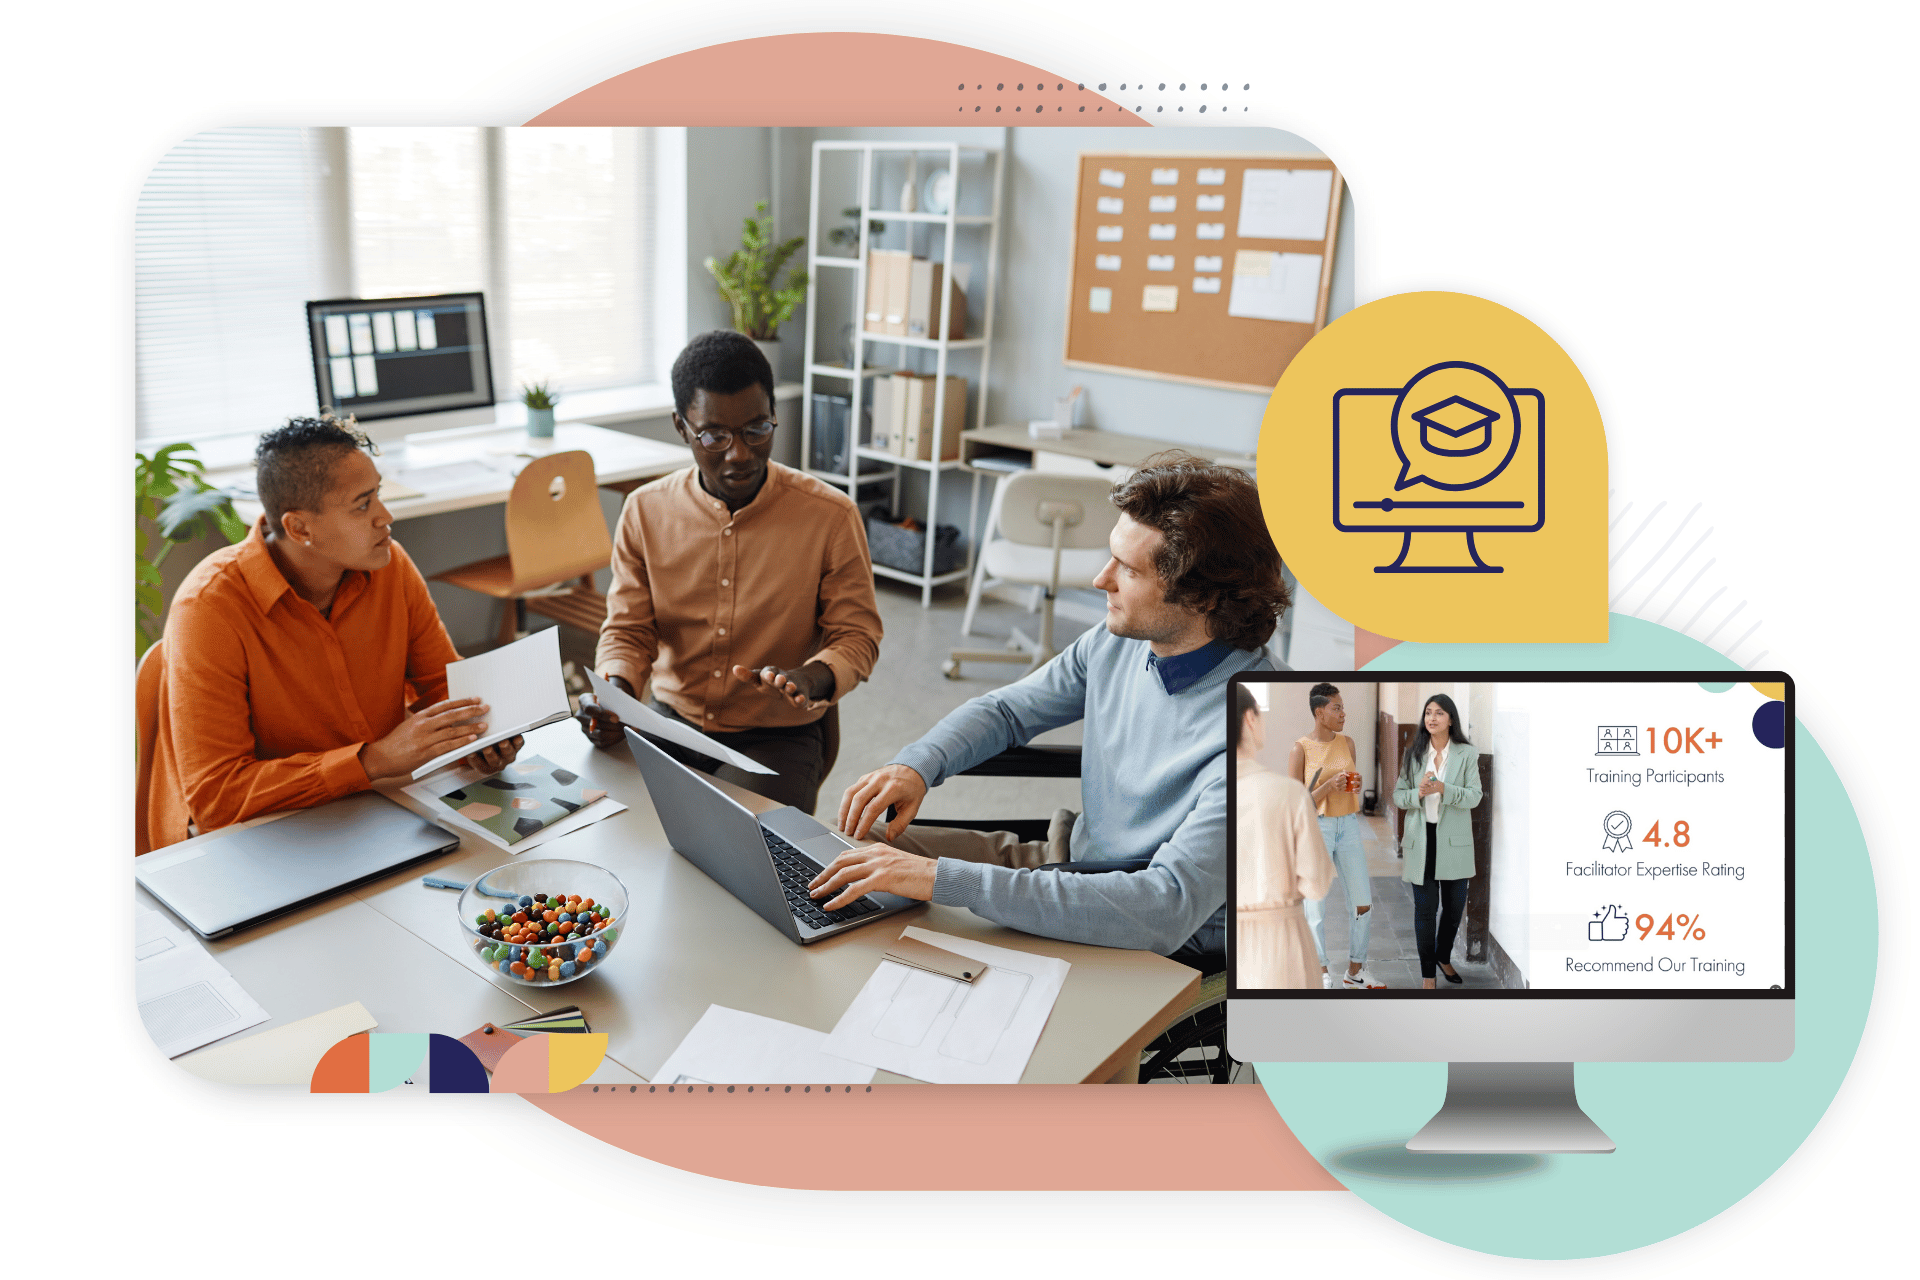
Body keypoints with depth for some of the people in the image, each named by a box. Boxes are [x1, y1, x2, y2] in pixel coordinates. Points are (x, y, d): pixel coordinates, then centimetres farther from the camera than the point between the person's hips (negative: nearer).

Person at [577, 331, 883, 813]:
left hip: (776, 738, -3)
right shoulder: (646, 511, 0)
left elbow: (856, 636, -2)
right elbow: (627, 631, 6)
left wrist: (809, 679, -25)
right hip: (669, 723, 3)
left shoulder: (831, 516, -9)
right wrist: (615, 695, -17)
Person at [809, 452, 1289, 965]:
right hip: (1071, 862, 7)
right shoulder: (1120, 642, -7)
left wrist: (945, 880, -43)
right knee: (843, 843, 5)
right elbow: (1006, 709, 9)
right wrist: (917, 765, -13)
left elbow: (1166, 909, -40)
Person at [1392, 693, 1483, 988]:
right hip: (1421, 839, 0)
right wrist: (1418, 794, -17)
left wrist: (1443, 789, -25)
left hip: (1454, 841, 0)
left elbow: (1475, 796, -9)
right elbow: (1398, 795, 4)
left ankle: (1444, 958, 37)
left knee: (1455, 907, 12)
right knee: (1425, 910, 2)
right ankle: (1427, 973, 13)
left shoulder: (1467, 754, -2)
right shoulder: (1413, 753, 4)